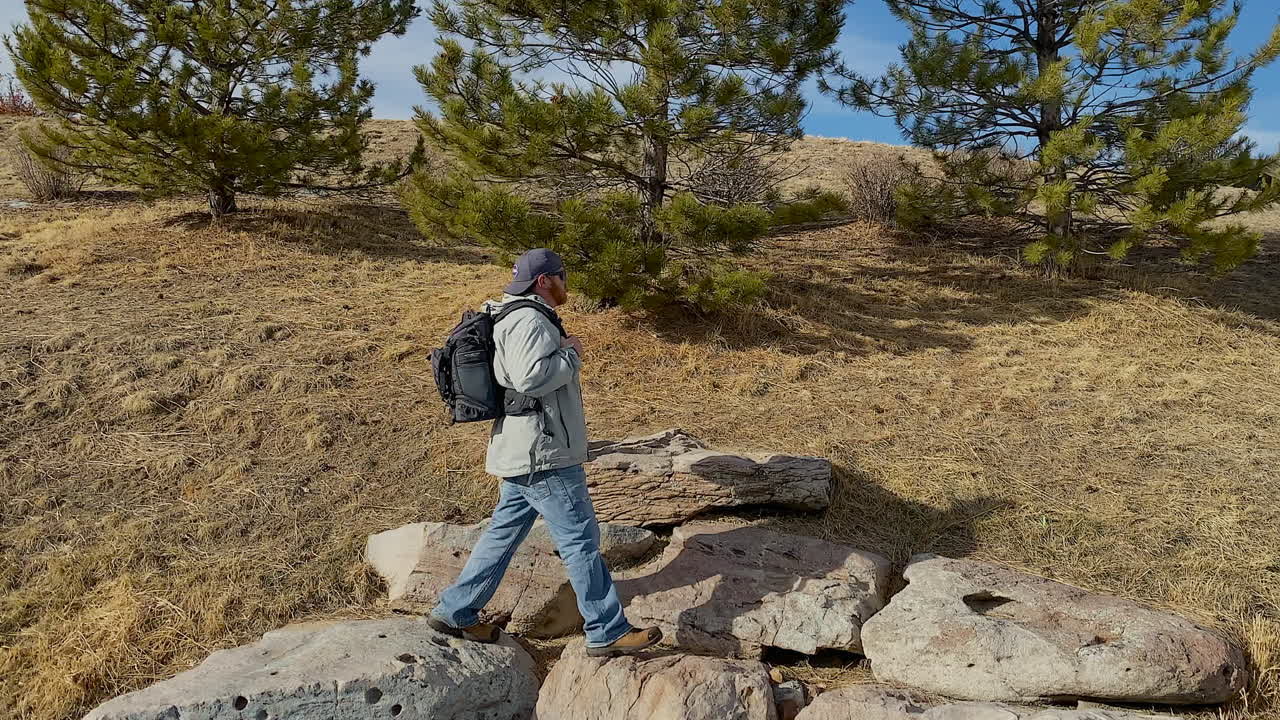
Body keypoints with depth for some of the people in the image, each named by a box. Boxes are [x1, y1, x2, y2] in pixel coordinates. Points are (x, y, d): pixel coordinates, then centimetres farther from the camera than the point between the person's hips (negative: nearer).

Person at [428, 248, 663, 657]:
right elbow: (531, 376, -29)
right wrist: (571, 354, -14)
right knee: (581, 540, -2)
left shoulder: (519, 318, 18)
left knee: (503, 533, 18)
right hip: (543, 455, -11)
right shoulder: (529, 321, -16)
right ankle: (608, 633, 8)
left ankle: (455, 612, 27)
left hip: (521, 455, 11)